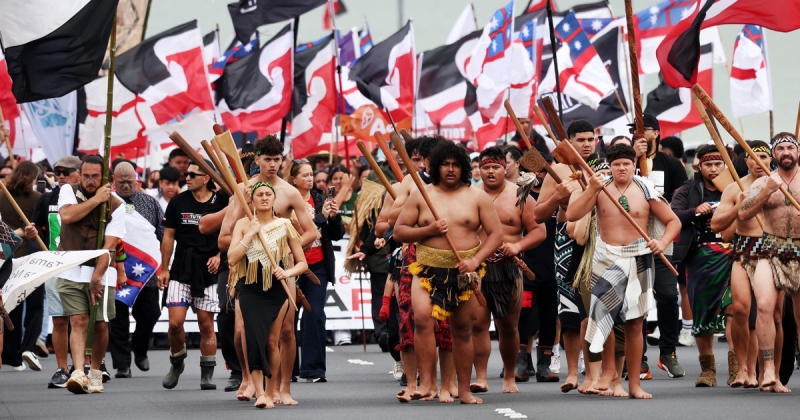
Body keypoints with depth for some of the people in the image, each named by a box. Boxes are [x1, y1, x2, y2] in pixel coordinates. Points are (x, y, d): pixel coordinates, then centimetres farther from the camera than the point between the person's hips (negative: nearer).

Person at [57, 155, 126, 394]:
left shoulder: (115, 205, -2)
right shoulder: (68, 192, 4)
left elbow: (109, 246, -8)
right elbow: (67, 216, -18)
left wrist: (97, 277, -15)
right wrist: (96, 199, -14)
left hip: (101, 272, 0)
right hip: (70, 272, 0)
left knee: (100, 324, 2)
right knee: (78, 321, -11)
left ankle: (95, 372, 20)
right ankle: (79, 373, -21)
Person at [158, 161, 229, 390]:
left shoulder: (220, 203, -2)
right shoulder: (178, 202, 4)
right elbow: (168, 236, 9)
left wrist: (219, 256, -9)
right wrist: (164, 269, 6)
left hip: (208, 271, -1)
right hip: (180, 271, 1)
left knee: (206, 323, 1)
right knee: (175, 322, -8)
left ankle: (207, 374, 10)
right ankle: (176, 363, 17)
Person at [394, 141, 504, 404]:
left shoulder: (477, 197, 4)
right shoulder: (420, 195, 4)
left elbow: (496, 233, 2)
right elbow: (399, 232, 4)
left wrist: (476, 259, -13)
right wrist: (428, 230, -13)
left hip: (464, 272, 1)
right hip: (428, 270, -1)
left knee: (463, 330, 8)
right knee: (422, 318, -24)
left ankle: (464, 390, 18)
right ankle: (426, 382, -21)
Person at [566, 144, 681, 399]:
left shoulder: (646, 191, 1)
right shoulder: (599, 188, 2)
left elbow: (673, 221, 5)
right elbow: (572, 215, -9)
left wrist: (663, 242, -14)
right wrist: (592, 189, -19)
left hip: (638, 260, 0)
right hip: (606, 259, 0)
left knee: (635, 323, 4)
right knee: (603, 312, -16)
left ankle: (634, 384, 9)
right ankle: (608, 370, 3)